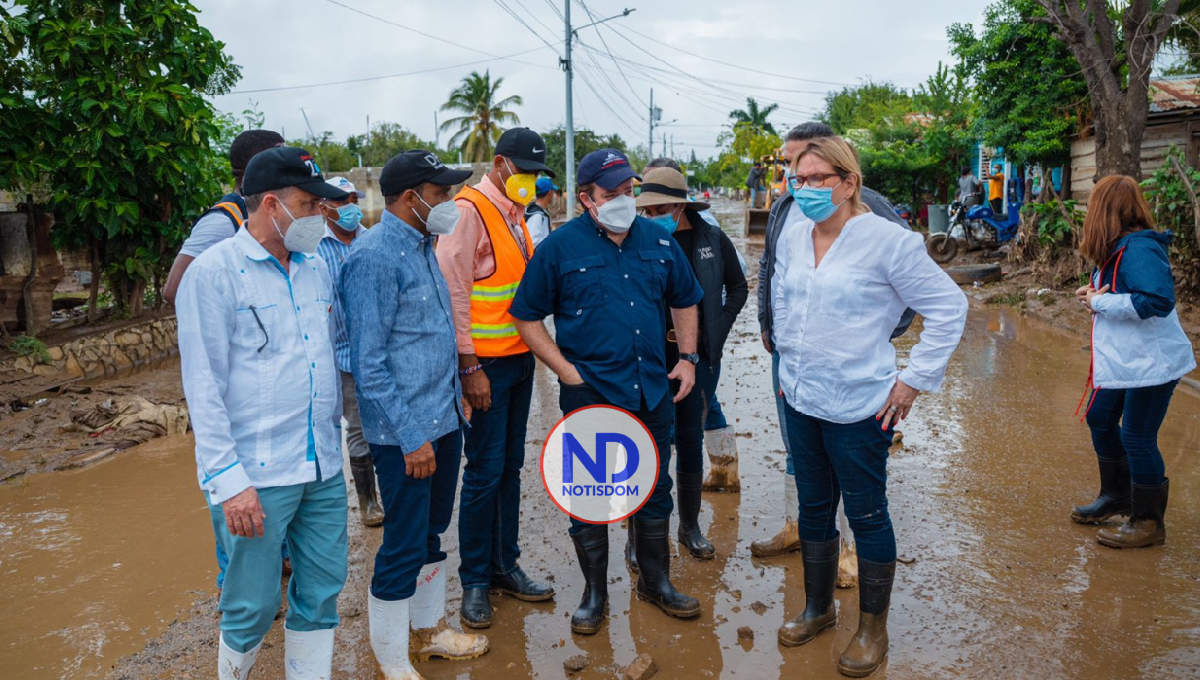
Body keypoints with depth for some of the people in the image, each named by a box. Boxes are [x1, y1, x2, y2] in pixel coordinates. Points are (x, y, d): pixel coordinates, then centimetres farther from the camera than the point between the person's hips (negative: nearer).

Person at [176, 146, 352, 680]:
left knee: (322, 591, 13)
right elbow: (203, 386, -11)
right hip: (257, 475, -6)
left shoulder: (317, 268, 10)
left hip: (324, 469, 6)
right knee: (253, 606, 5)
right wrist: (229, 479, -15)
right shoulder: (214, 272, -8)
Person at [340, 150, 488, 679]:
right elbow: (367, 362, -20)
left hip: (445, 418, 9)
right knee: (404, 546, 3)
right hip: (405, 431, -9)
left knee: (432, 533, 20)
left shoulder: (424, 247, 10)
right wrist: (410, 435, -19)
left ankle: (428, 630, 38)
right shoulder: (374, 257, -18)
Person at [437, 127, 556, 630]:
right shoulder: (469, 210, -12)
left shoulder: (515, 212, 14)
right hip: (485, 362, -8)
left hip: (520, 357, 8)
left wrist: (534, 348, 14)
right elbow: (453, 291, -16)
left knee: (510, 467, 14)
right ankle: (474, 582, 14)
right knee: (485, 471, -1)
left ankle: (504, 567, 27)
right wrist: (469, 366, -18)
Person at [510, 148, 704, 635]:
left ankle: (656, 581, 34)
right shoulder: (560, 247, -6)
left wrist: (687, 358, 9)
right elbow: (527, 317, -3)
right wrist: (567, 371, -11)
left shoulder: (659, 240, 6)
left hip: (654, 391, 4)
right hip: (589, 393, -4)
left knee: (655, 489, 15)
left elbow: (685, 301, 19)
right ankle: (595, 593, 24)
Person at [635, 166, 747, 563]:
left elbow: (738, 287, 12)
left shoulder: (712, 240, 1)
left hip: (698, 356, 2)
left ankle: (690, 527, 27)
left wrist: (718, 329, 2)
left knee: (691, 441, 12)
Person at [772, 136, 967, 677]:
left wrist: (914, 380, -11)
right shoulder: (792, 239, 5)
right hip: (800, 402, 6)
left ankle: (872, 630, 25)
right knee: (813, 508, 18)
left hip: (857, 408, -6)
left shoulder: (886, 240, -14)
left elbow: (948, 307, -10)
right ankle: (818, 609, 37)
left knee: (866, 515, 7)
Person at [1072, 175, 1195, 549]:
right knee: (1100, 418, 20)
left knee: (1137, 437, -1)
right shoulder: (1118, 248, 7)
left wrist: (1100, 301, -23)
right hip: (1122, 361, 10)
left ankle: (1149, 523, 15)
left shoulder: (1139, 249, -22)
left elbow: (1158, 300, -33)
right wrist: (1093, 293, -1)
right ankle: (1116, 496, 39)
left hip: (1150, 361, -10)